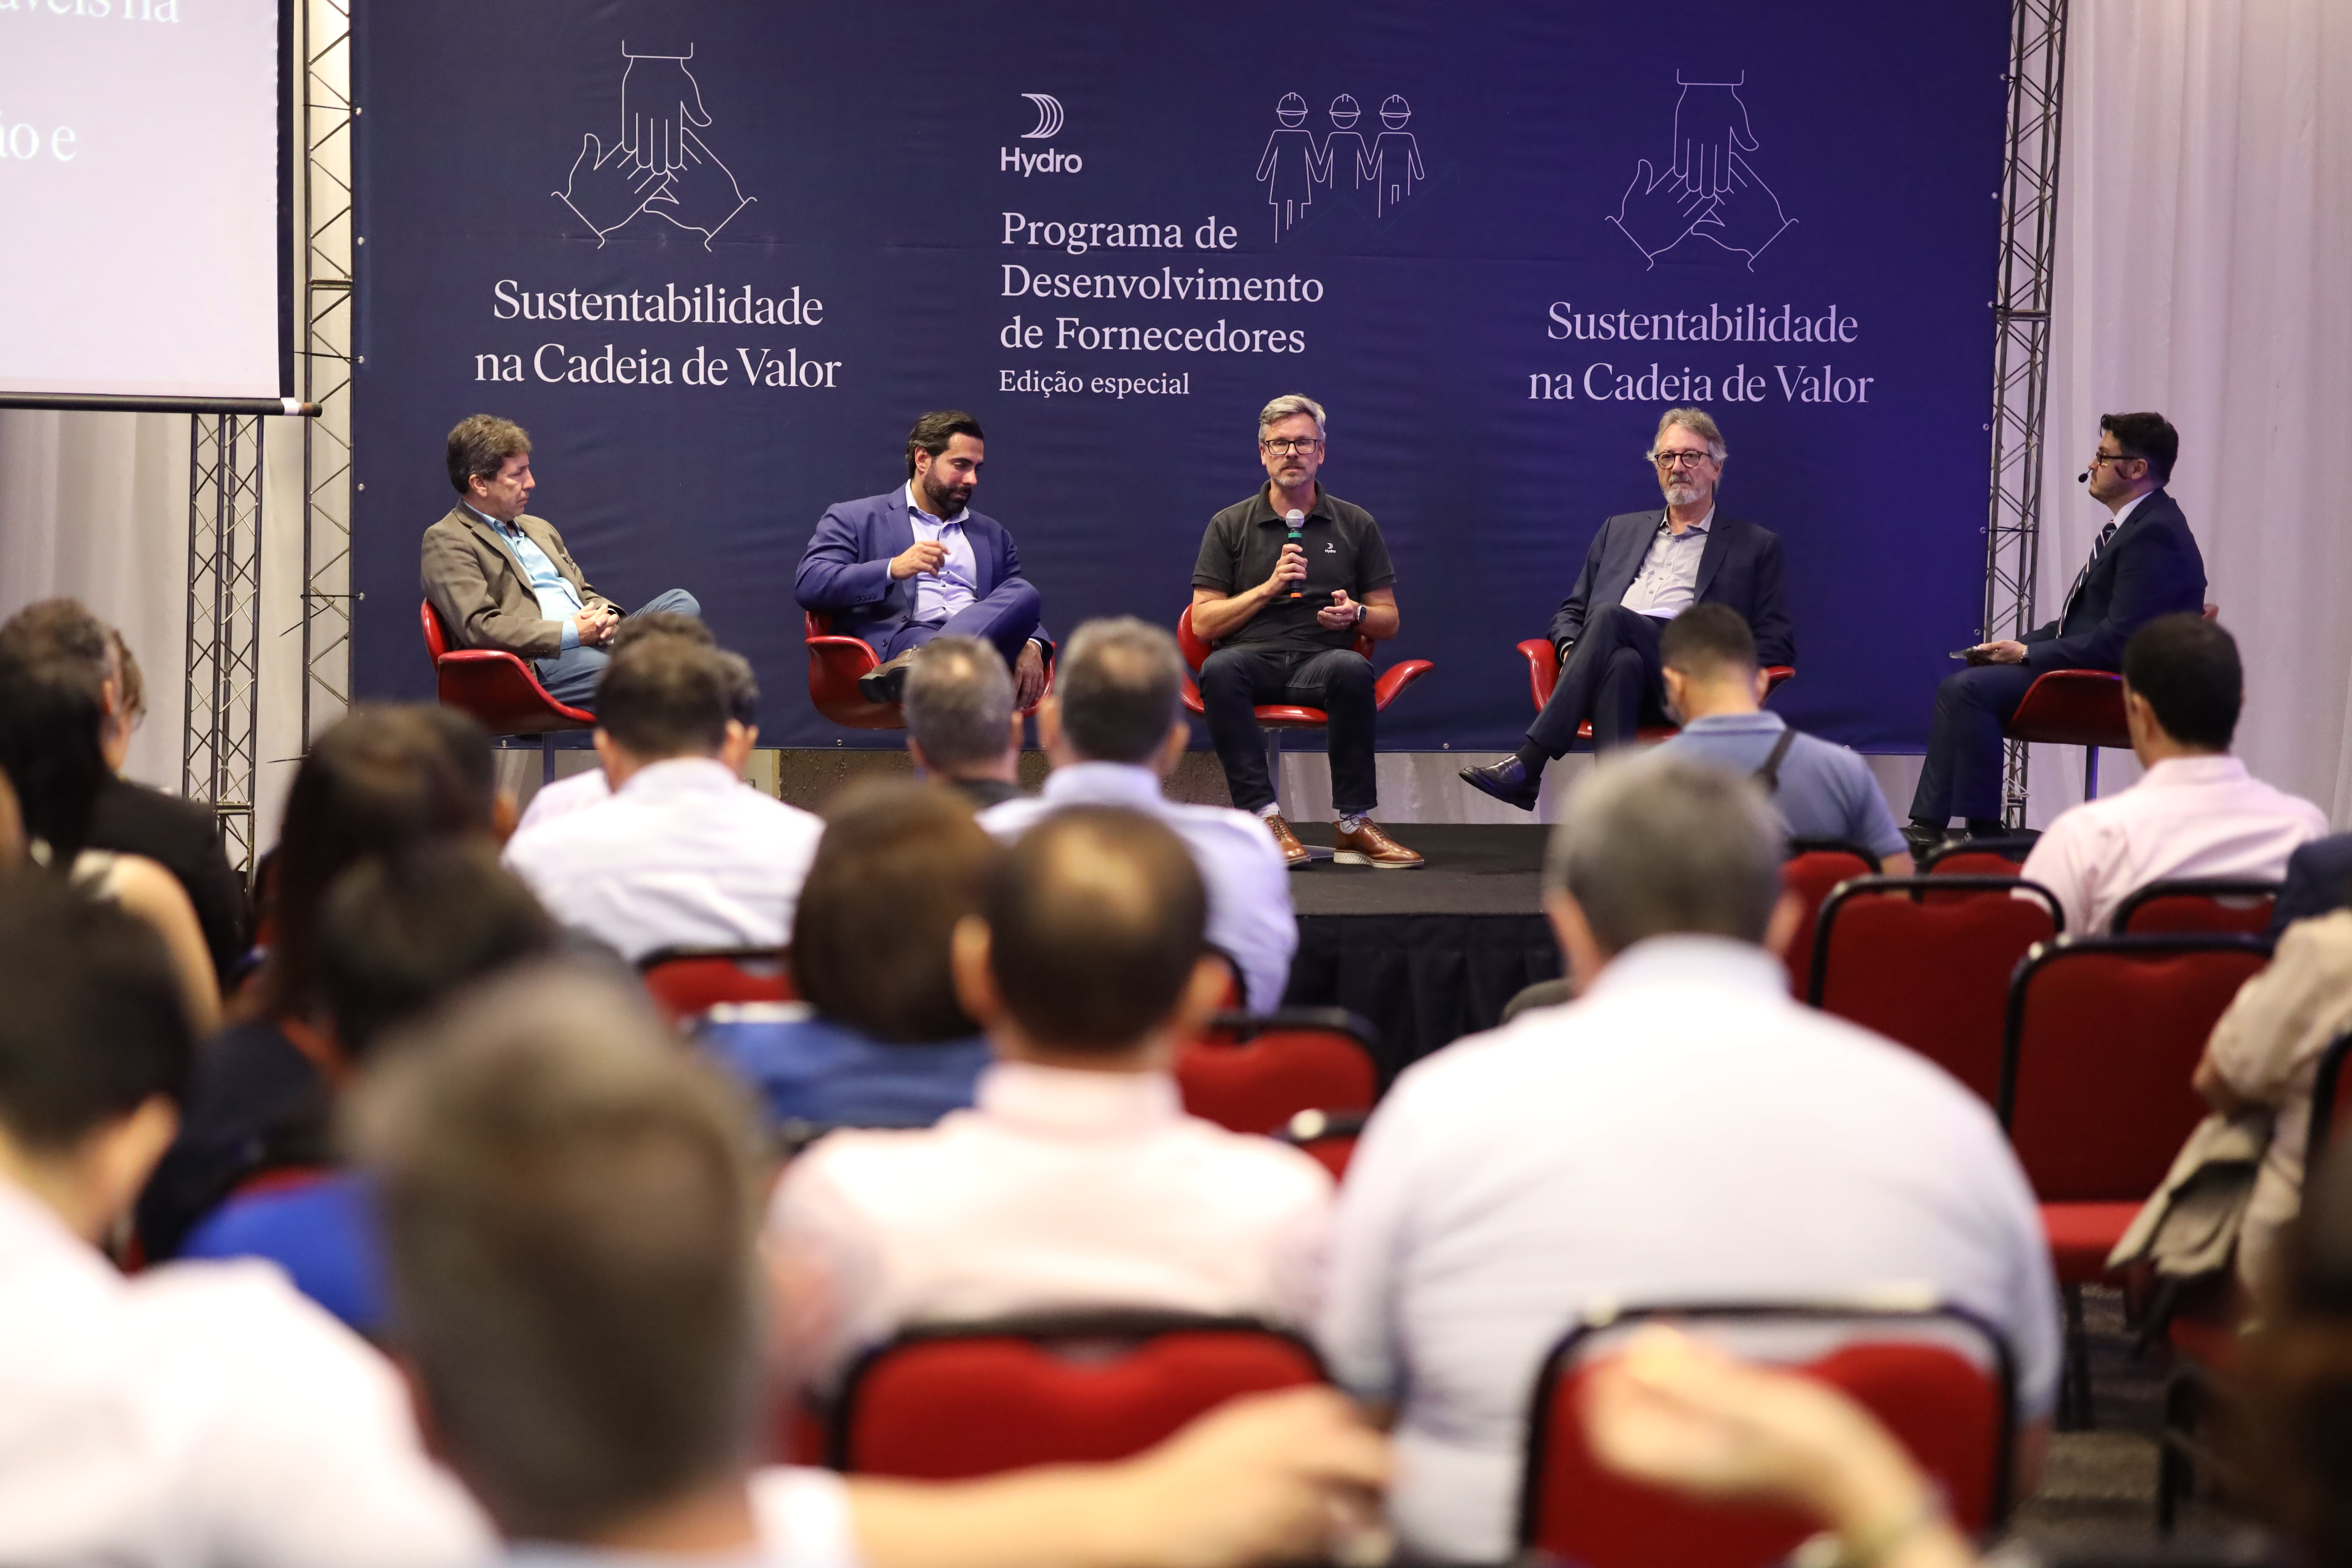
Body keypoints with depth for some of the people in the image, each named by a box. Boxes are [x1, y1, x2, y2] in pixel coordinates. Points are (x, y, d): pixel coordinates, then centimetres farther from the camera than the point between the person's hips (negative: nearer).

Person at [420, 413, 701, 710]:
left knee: (682, 603, -16)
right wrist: (572, 633, -16)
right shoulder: (445, 542, 0)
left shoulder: (540, 529, 28)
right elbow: (480, 627, -12)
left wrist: (605, 615, 3)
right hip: (535, 663, -9)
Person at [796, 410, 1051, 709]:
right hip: (902, 639, -5)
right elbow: (808, 585, 2)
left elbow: (1021, 602, 25)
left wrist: (1030, 646, -1)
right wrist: (893, 570, -11)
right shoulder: (854, 519, 16)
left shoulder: (993, 535, 32)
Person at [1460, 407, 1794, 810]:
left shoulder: (1756, 546, 21)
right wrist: (1571, 650, 5)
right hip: (1617, 663, 3)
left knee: (1610, 617, -33)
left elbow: (1776, 643, 13)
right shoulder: (1620, 530, 32)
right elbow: (1571, 612, 30)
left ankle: (1527, 765, -42)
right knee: (1622, 664, -37)